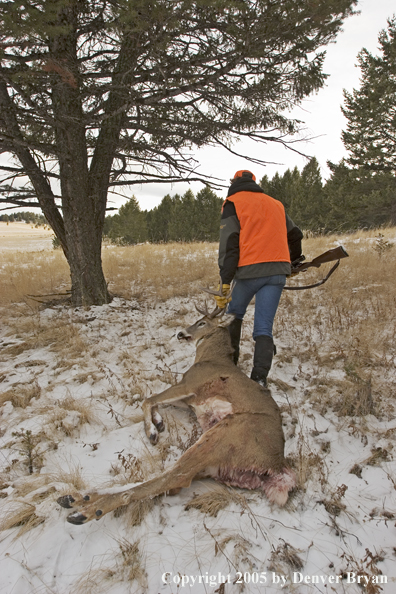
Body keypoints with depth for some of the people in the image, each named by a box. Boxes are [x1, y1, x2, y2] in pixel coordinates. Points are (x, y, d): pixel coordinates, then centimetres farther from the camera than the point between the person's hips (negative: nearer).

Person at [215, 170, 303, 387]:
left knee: (234, 316, 20)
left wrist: (225, 282, -11)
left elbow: (229, 244, -7)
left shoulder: (232, 203, 5)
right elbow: (295, 235, 28)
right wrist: (294, 260, 46)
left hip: (250, 271, -3)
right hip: (278, 271, 4)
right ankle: (260, 377, -11)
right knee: (264, 328, 2)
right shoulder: (276, 204, 22)